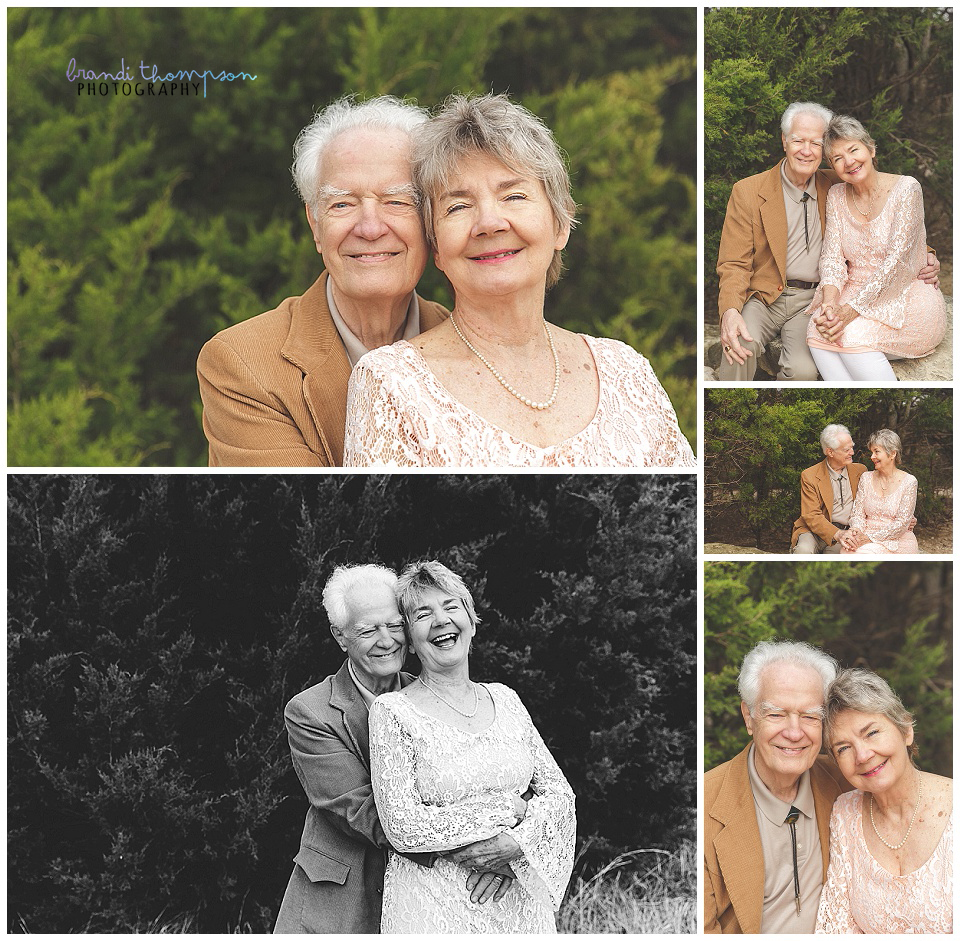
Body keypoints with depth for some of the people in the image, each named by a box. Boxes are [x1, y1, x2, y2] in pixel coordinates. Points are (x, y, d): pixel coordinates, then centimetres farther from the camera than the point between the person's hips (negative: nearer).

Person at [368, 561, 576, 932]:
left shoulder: (504, 699, 8)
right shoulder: (392, 712, -7)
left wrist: (518, 841, -12)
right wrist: (509, 809, -14)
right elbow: (403, 827, -15)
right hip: (432, 909, -4)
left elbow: (560, 793, 7)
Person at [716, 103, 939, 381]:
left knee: (803, 369, -29)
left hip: (812, 302, 1)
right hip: (763, 297, -1)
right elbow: (734, 264, -2)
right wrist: (730, 311, -23)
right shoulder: (748, 192, 0)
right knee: (739, 347, -34)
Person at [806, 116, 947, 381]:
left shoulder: (906, 188, -7)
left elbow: (896, 259, -16)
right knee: (817, 329, -28)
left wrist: (852, 309, -23)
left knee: (851, 334, -33)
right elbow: (832, 255, 1)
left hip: (906, 297, -5)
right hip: (855, 296, 5)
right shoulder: (836, 196, 10)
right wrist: (829, 303, -21)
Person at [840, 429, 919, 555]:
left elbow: (902, 523, -8)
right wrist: (855, 530, -17)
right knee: (847, 550, -32)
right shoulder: (866, 478, 11)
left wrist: (871, 538, -18)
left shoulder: (908, 482, -2)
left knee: (864, 552, -35)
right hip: (868, 537, 3)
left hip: (897, 541, -3)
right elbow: (858, 513, 8)